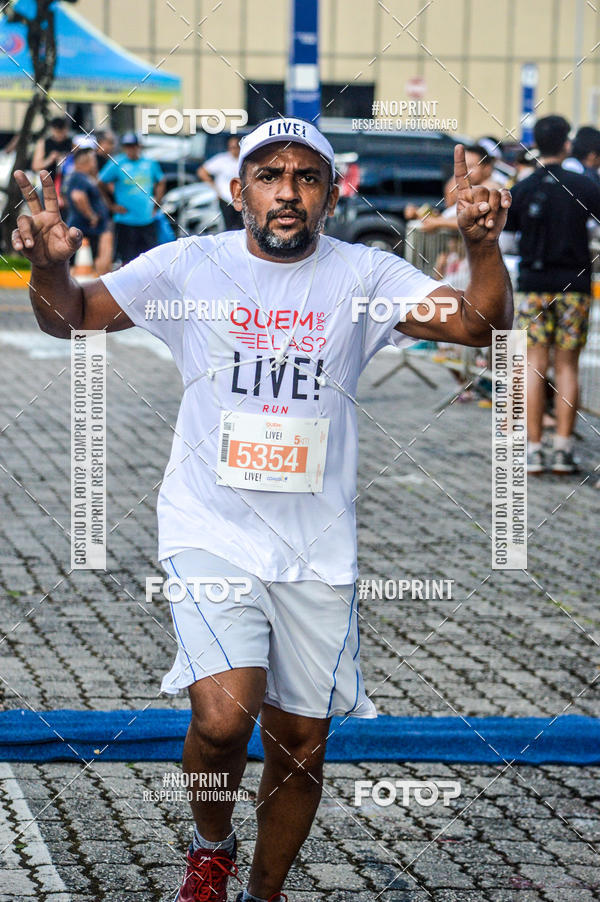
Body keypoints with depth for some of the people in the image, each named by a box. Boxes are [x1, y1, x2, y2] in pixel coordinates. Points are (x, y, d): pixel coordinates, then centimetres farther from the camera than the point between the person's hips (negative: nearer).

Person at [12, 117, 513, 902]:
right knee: (223, 719, -21)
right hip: (211, 534, -2)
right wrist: (50, 268, -20)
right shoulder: (189, 266, -1)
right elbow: (69, 316, 2)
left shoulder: (363, 276, 1)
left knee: (302, 747, 8)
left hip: (318, 551, 2)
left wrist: (485, 248, -26)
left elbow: (480, 326, -7)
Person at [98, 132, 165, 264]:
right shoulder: (116, 164, -4)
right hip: (126, 222, -4)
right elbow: (101, 184, -1)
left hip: (148, 220, 4)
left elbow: (161, 182, 23)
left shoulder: (150, 164, 8)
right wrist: (111, 206, -3)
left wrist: (156, 204, 14)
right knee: (128, 259, -1)